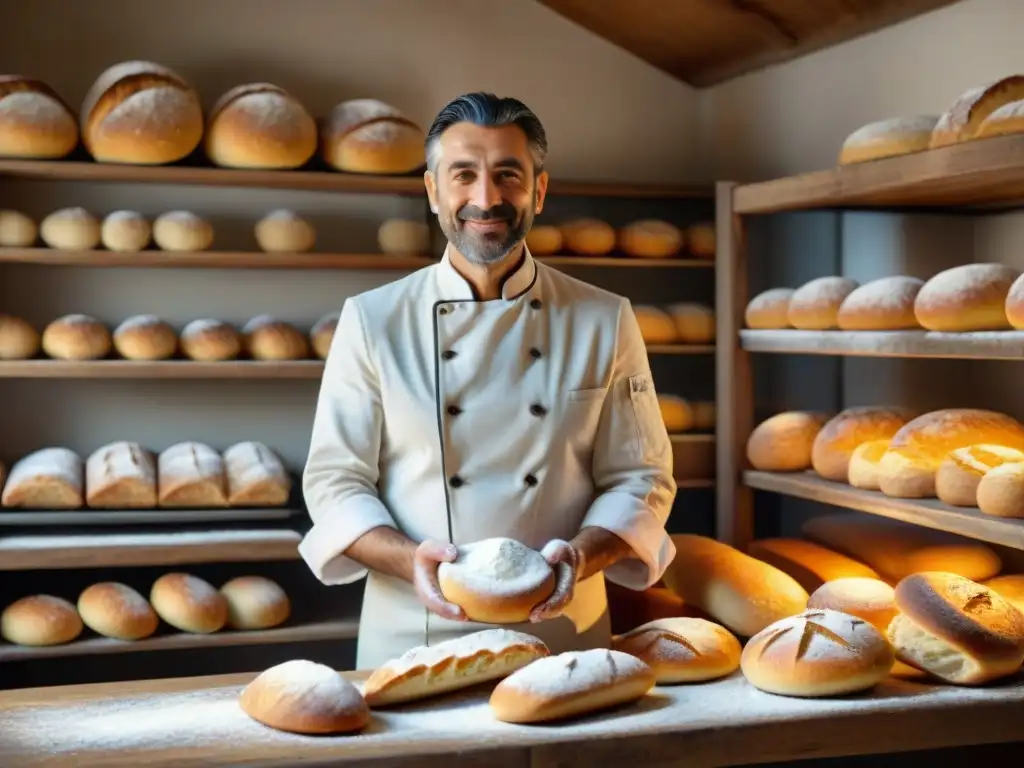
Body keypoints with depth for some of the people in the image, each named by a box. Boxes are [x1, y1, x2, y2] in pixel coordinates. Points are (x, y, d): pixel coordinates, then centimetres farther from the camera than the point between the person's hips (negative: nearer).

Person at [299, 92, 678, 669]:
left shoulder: (604, 321, 1)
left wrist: (581, 555, -16)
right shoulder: (372, 320, -2)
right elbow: (335, 482, -1)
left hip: (565, 637, 1)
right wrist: (411, 560, -18)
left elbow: (641, 480, 3)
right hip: (412, 638, 0)